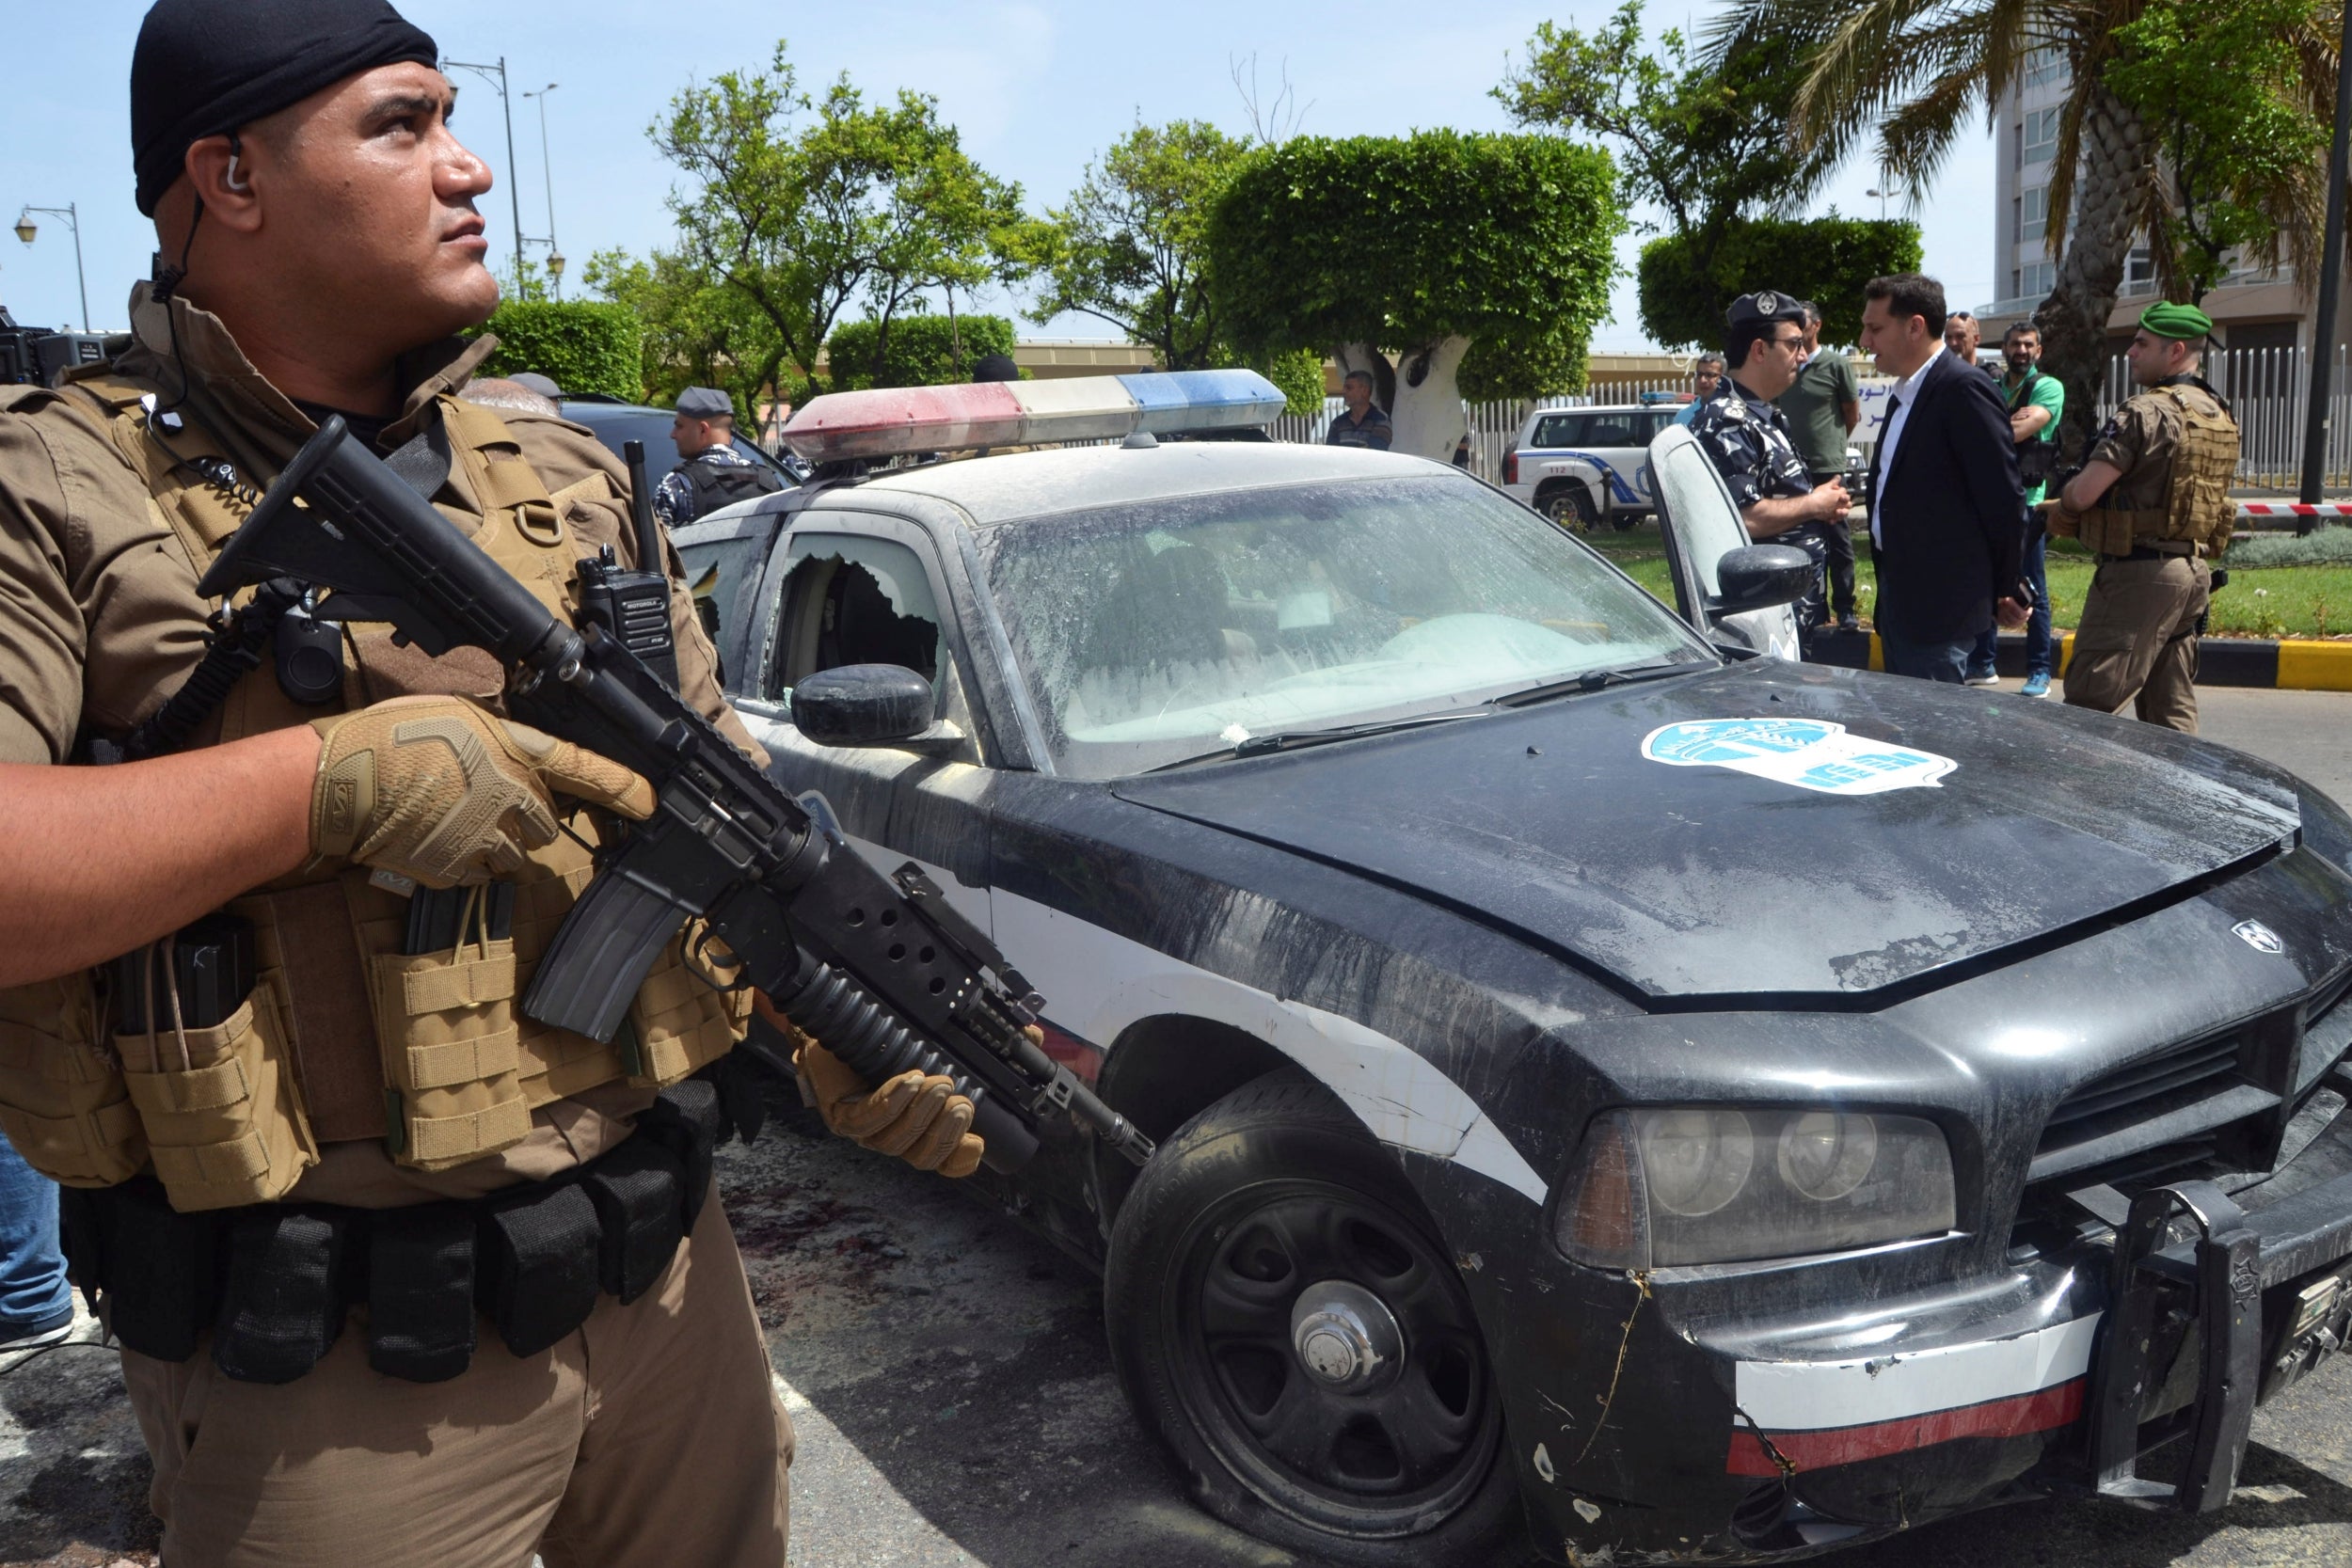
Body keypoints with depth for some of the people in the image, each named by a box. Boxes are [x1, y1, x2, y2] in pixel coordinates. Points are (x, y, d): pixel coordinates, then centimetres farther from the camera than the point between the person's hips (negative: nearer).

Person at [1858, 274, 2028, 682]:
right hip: (1898, 595, 9)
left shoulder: (1964, 389, -13)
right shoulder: (1904, 393, 16)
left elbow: (2004, 499, -13)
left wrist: (2006, 591, -5)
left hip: (1939, 604, -9)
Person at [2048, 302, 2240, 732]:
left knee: (2089, 703, -6)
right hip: (2193, 571, 9)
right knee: (2172, 709, 13)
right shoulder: (2221, 417, 14)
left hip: (2138, 574, -9)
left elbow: (2083, 493, -21)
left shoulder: (2147, 412, -15)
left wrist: (2060, 509, 2)